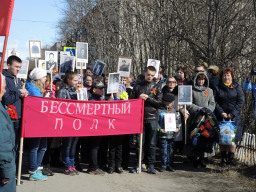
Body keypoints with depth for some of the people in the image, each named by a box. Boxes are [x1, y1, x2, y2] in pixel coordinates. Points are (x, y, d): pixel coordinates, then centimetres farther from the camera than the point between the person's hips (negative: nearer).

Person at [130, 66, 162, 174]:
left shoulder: (157, 88, 9)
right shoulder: (137, 86, 11)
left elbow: (159, 103, 0)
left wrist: (148, 98, -9)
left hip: (152, 118, 0)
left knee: (151, 143, 3)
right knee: (140, 142, 3)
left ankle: (151, 165, 10)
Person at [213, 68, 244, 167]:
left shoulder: (237, 87, 7)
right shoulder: (217, 88, 8)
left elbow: (240, 101, 0)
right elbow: (214, 102, 1)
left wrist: (233, 113, -10)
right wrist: (221, 112, -12)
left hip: (234, 117, 0)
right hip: (221, 117, 0)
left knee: (233, 138, 1)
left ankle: (231, 158, 12)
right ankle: (223, 158, 7)